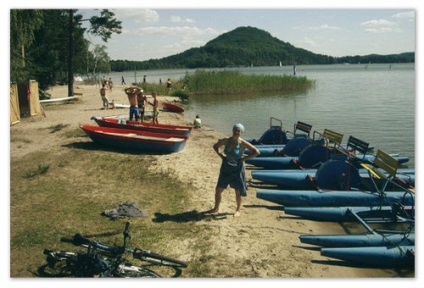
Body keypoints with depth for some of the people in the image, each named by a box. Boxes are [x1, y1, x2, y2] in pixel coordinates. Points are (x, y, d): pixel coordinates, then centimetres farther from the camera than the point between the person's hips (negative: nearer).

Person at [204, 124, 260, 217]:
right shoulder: (226, 140, -2)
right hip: (226, 168, 4)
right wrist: (221, 155, 1)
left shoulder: (242, 143, -13)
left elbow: (256, 152, -12)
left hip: (237, 169, -4)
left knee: (238, 191, 7)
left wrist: (244, 158, -13)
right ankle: (216, 208, 25)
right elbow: (215, 146, 15)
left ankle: (238, 210, 26)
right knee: (218, 189, 7)